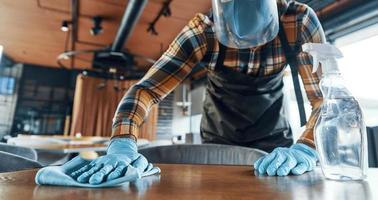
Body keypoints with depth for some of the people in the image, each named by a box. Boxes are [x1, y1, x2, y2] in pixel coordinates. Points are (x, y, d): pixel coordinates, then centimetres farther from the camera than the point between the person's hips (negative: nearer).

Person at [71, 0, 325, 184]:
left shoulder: (298, 20, -20)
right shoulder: (203, 31, -24)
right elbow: (147, 88, -28)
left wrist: (306, 149, -43)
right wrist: (123, 144, -45)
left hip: (274, 142, 1)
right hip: (219, 140, 0)